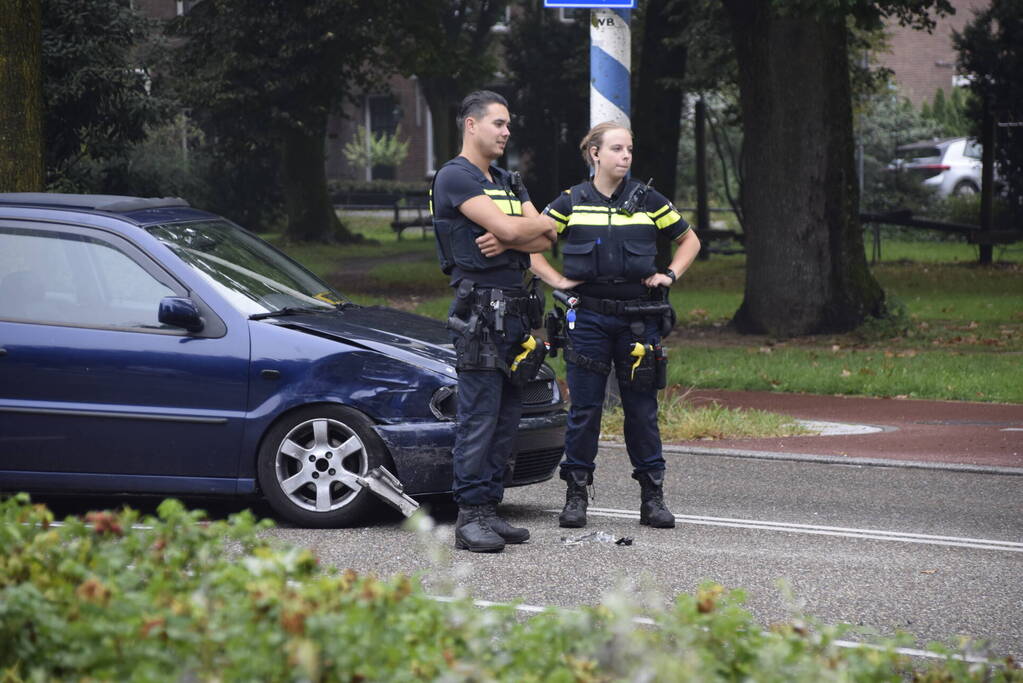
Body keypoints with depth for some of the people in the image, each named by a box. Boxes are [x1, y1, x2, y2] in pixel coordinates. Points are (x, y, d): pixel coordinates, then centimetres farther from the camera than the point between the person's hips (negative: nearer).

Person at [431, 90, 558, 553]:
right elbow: (510, 227, -17)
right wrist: (542, 224, 4)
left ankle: (489, 510, 12)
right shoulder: (454, 177, -7)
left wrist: (506, 240, -11)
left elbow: (546, 240, 8)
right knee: (479, 417, -9)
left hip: (514, 310, 9)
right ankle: (469, 518, -7)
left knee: (507, 416, 8)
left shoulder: (508, 184, 21)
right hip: (479, 309, -9)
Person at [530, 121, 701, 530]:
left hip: (639, 318, 1)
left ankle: (652, 496, 10)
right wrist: (557, 281, 0)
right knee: (584, 409, 0)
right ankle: (576, 495, 8)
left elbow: (689, 240, 17)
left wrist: (669, 276, 4)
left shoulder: (647, 201, 5)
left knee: (642, 408, 3)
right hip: (587, 316, -1)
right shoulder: (571, 203, 3)